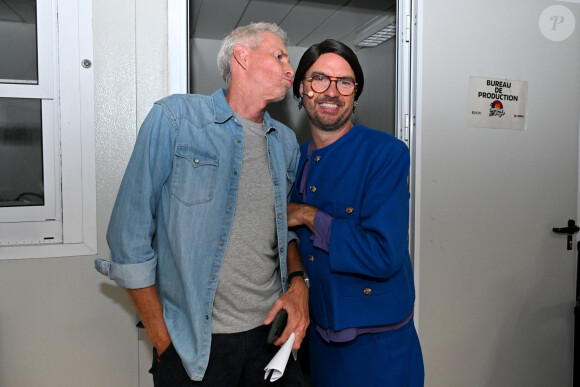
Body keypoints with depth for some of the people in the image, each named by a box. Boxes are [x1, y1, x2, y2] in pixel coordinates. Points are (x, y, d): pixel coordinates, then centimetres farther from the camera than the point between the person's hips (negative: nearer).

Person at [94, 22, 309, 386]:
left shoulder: (286, 141, 7)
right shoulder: (174, 118, -10)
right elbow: (130, 234, -10)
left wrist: (299, 282, -4)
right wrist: (163, 340, -9)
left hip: (273, 329, 5)